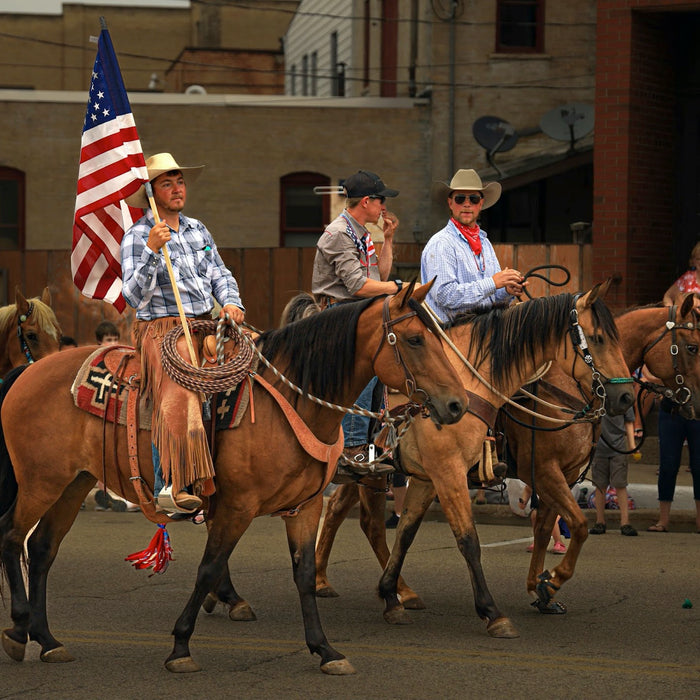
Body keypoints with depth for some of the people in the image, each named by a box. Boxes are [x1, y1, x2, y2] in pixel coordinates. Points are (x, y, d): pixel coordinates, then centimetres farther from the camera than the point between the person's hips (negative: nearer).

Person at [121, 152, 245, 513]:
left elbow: (220, 274, 21)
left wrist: (231, 303, 0)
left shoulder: (197, 230, 17)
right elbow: (135, 296, -12)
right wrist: (152, 249, -23)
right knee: (179, 393, -25)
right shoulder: (137, 237, -2)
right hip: (162, 329, -6)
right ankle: (180, 484, -28)